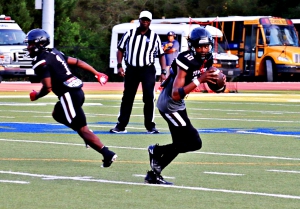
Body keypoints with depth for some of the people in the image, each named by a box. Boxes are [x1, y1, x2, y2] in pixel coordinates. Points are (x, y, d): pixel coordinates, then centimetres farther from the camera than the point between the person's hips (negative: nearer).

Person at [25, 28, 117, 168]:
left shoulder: (41, 62, -11)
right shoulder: (54, 53, 16)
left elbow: (47, 88, -15)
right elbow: (77, 62, 18)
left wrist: (35, 96, 5)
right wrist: (97, 74, 23)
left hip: (68, 96, -10)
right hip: (77, 92, 10)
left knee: (81, 129, -5)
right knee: (58, 115, 30)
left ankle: (107, 154, -12)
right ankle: (88, 135, 18)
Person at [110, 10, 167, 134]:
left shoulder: (154, 37, 3)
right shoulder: (129, 34, 4)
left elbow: (161, 55, 7)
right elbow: (120, 49, 8)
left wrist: (163, 72, -1)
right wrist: (119, 66, -3)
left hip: (147, 70, -1)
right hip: (131, 69, 1)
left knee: (149, 97, -9)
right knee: (127, 98, 6)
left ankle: (150, 126, -1)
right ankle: (121, 126, 12)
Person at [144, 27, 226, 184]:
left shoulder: (207, 60, -1)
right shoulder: (187, 61, -27)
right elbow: (176, 94, -31)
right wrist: (199, 80, -37)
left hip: (177, 105, 9)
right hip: (170, 104, -9)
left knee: (180, 144, 16)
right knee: (194, 143, -10)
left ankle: (153, 174, 26)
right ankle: (156, 151, 5)